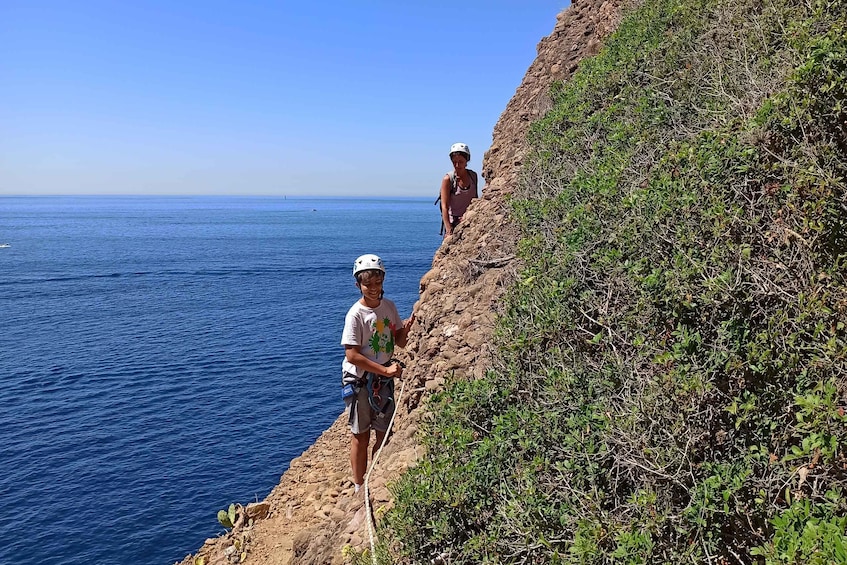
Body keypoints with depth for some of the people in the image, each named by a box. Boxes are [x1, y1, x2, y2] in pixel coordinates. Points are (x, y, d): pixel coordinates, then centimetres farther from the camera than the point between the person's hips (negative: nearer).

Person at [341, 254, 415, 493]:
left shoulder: (389, 307, 0)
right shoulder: (356, 315, -18)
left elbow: (400, 342, 8)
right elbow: (352, 356, -21)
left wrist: (406, 328, -14)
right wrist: (386, 370, -21)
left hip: (384, 379, 5)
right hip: (360, 381, -5)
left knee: (384, 434, 13)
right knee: (361, 436, 6)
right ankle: (359, 488, 22)